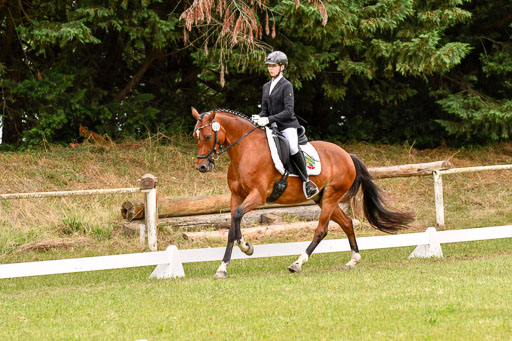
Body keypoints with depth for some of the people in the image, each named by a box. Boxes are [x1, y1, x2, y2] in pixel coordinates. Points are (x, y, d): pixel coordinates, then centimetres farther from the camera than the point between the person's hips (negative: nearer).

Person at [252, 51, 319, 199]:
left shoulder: (286, 86, -7)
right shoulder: (266, 86, 14)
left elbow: (288, 111, -16)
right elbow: (265, 110, 17)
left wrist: (269, 119, -25)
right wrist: (259, 117, -7)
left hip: (288, 125, -8)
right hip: (273, 127, 8)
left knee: (293, 148, -31)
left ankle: (306, 181, -20)